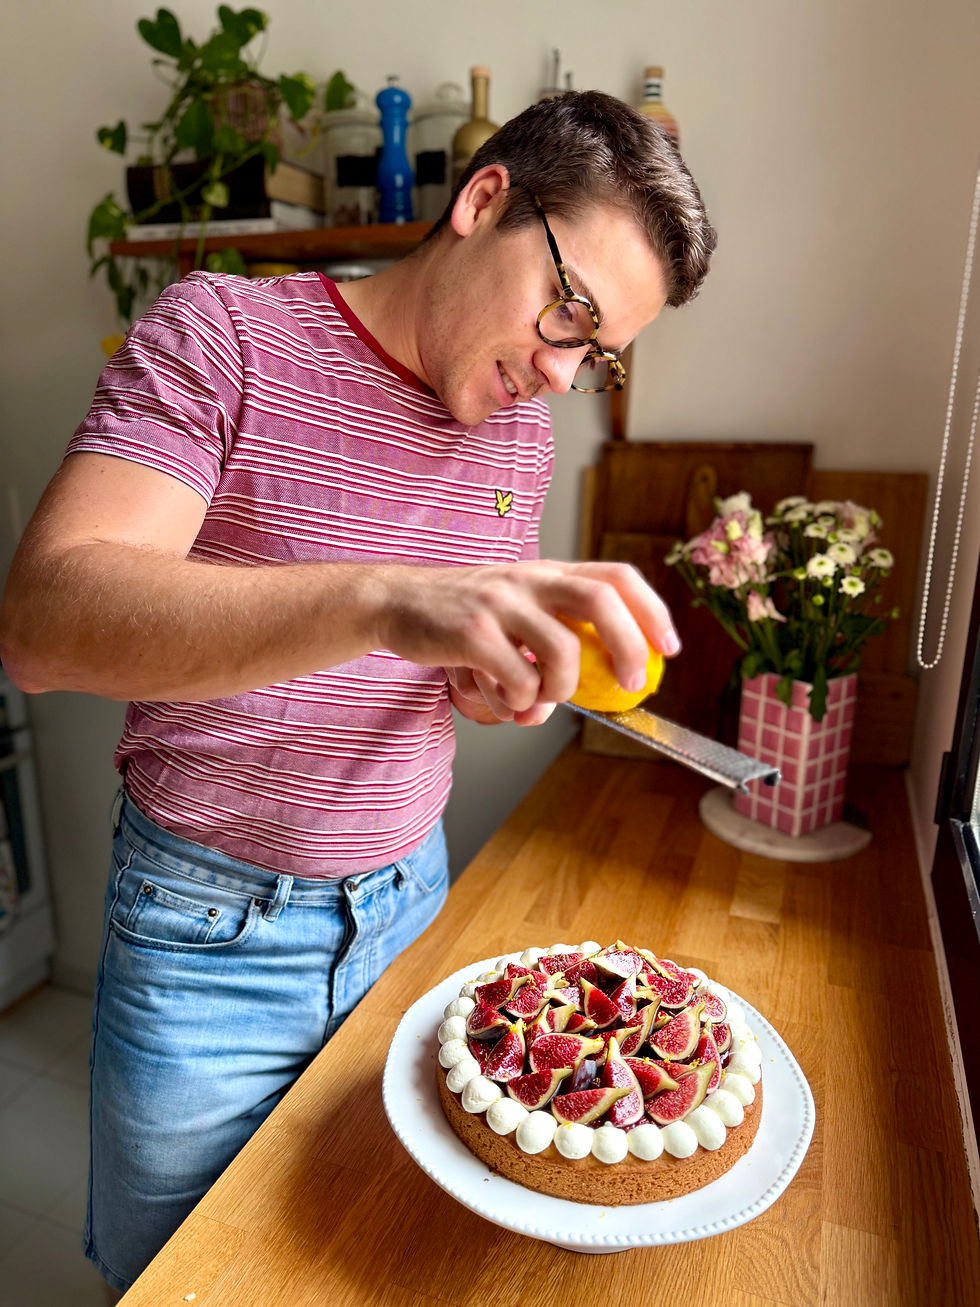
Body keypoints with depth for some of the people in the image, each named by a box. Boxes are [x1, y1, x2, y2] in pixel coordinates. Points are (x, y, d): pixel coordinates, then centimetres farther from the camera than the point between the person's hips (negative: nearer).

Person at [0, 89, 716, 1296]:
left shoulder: (521, 429, 3)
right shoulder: (224, 333, -13)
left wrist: (496, 683, -11)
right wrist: (387, 598, -41)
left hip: (408, 900, 4)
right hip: (211, 926, -3)